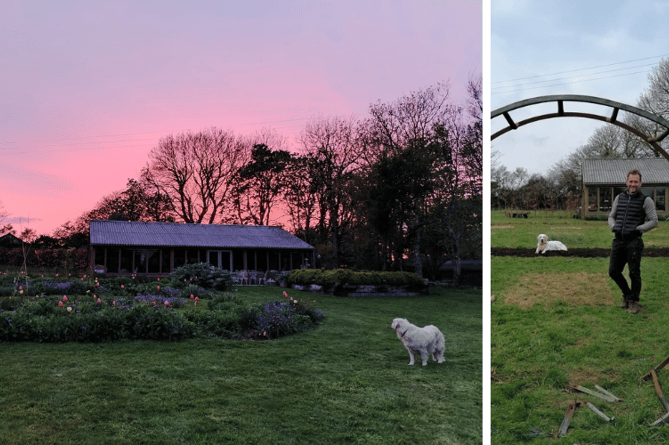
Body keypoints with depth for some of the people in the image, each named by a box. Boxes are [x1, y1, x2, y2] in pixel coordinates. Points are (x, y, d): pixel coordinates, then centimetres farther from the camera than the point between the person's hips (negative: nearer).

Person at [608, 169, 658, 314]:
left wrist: (638, 229, -12)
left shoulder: (646, 200, 0)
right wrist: (613, 227, 3)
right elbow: (611, 216, 22)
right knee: (613, 272, 6)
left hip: (634, 242, -5)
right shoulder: (619, 198, 13)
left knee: (634, 273, -3)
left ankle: (634, 301, 13)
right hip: (618, 241, 5)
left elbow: (654, 221, -1)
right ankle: (627, 294, 29)